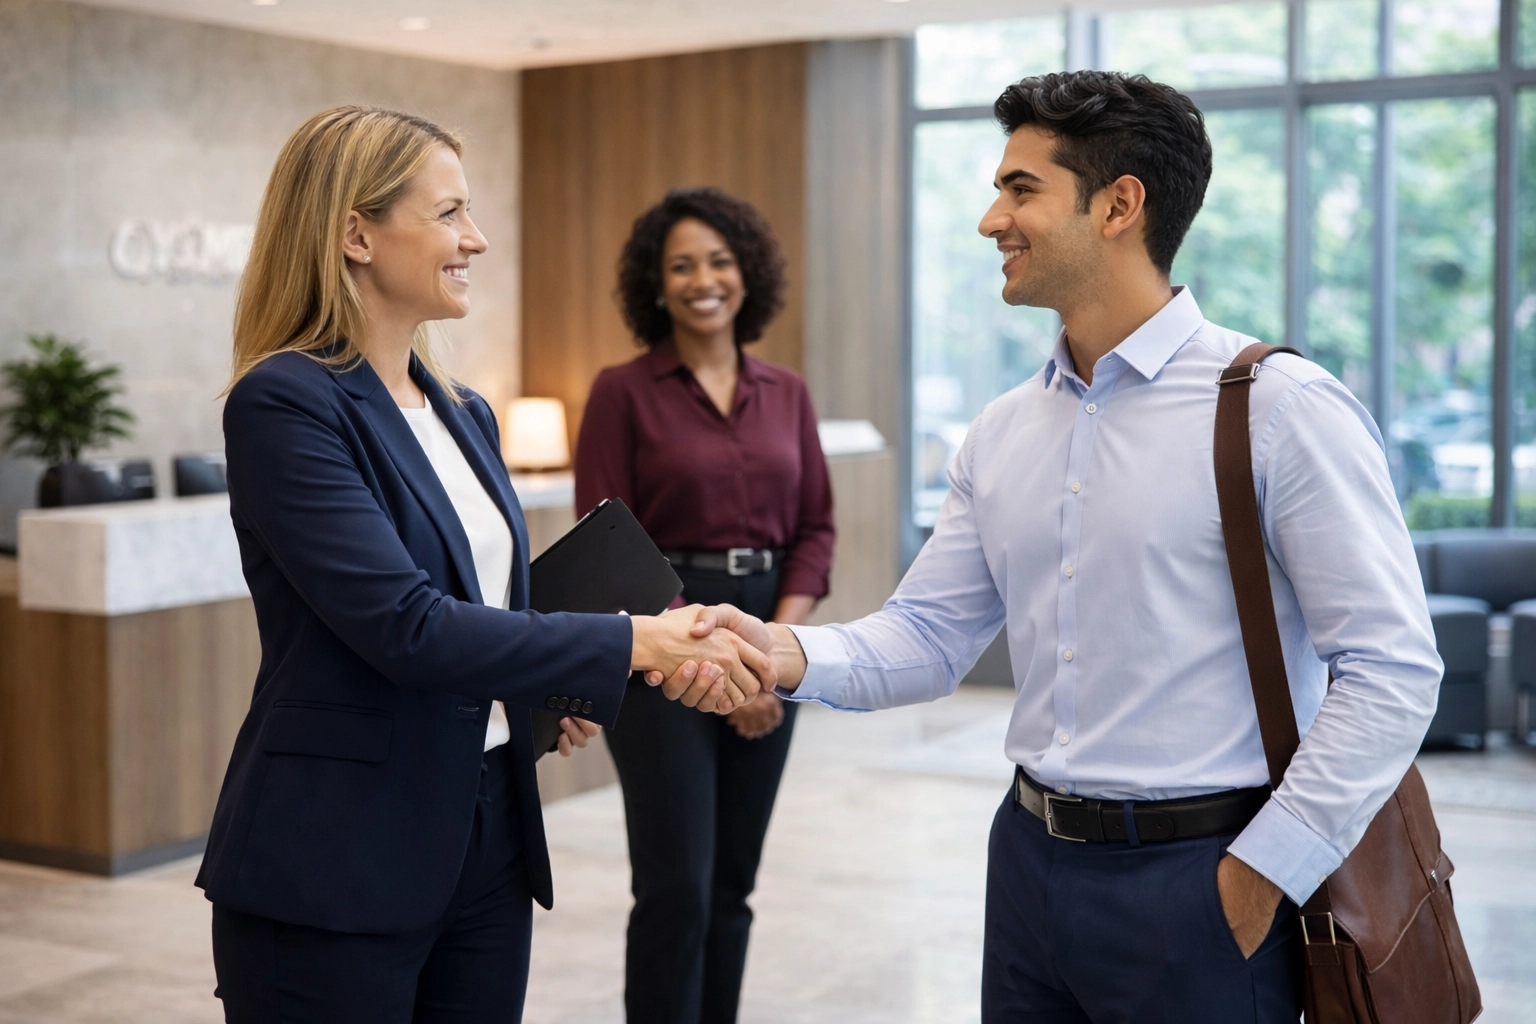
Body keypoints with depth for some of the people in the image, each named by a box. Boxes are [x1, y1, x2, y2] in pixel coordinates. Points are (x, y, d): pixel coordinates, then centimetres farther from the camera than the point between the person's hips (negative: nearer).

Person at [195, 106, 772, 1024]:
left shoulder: (465, 414, 11)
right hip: (337, 867, -7)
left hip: (489, 841, 7)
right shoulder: (283, 404, -13)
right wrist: (632, 644, -21)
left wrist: (573, 686, -1)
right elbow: (405, 624, -23)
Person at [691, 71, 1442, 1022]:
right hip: (1033, 862, 6)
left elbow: (1392, 668, -14)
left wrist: (1267, 872, -14)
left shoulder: (1279, 408, -12)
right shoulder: (1002, 434, 8)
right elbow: (930, 635, 8)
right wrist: (791, 652, -11)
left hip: (1197, 879, -6)